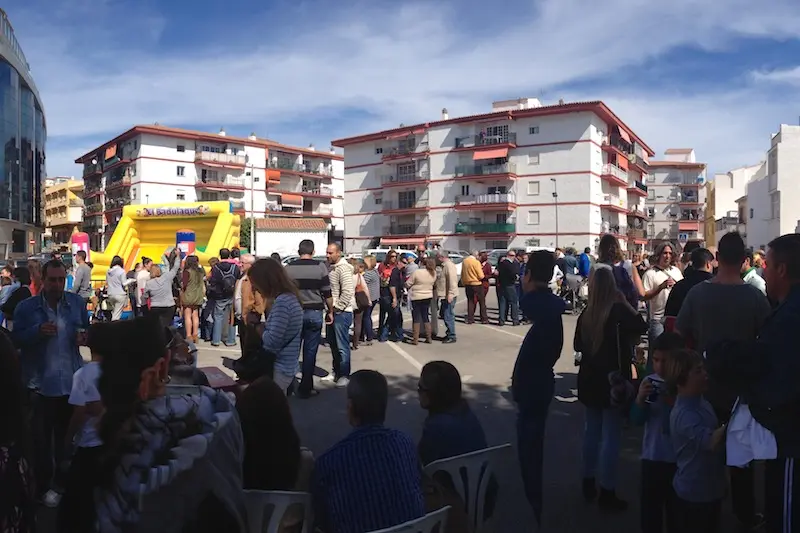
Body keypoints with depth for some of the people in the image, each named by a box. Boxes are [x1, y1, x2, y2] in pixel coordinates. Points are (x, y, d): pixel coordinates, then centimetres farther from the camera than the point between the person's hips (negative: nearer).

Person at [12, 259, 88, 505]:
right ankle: (45, 486, 23)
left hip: (72, 381, 3)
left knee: (69, 436, 17)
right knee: (42, 438, 8)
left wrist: (84, 337, -12)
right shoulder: (26, 307, -8)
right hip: (41, 383, -3)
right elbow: (15, 339, -7)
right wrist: (38, 331, -24)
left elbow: (87, 330, 11)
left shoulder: (77, 303, 1)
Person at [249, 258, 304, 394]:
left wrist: (260, 328, -6)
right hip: (286, 366, 9)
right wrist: (263, 326, 0)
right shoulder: (289, 298, 9)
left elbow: (272, 341, -24)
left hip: (279, 369, -9)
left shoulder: (282, 302, -21)